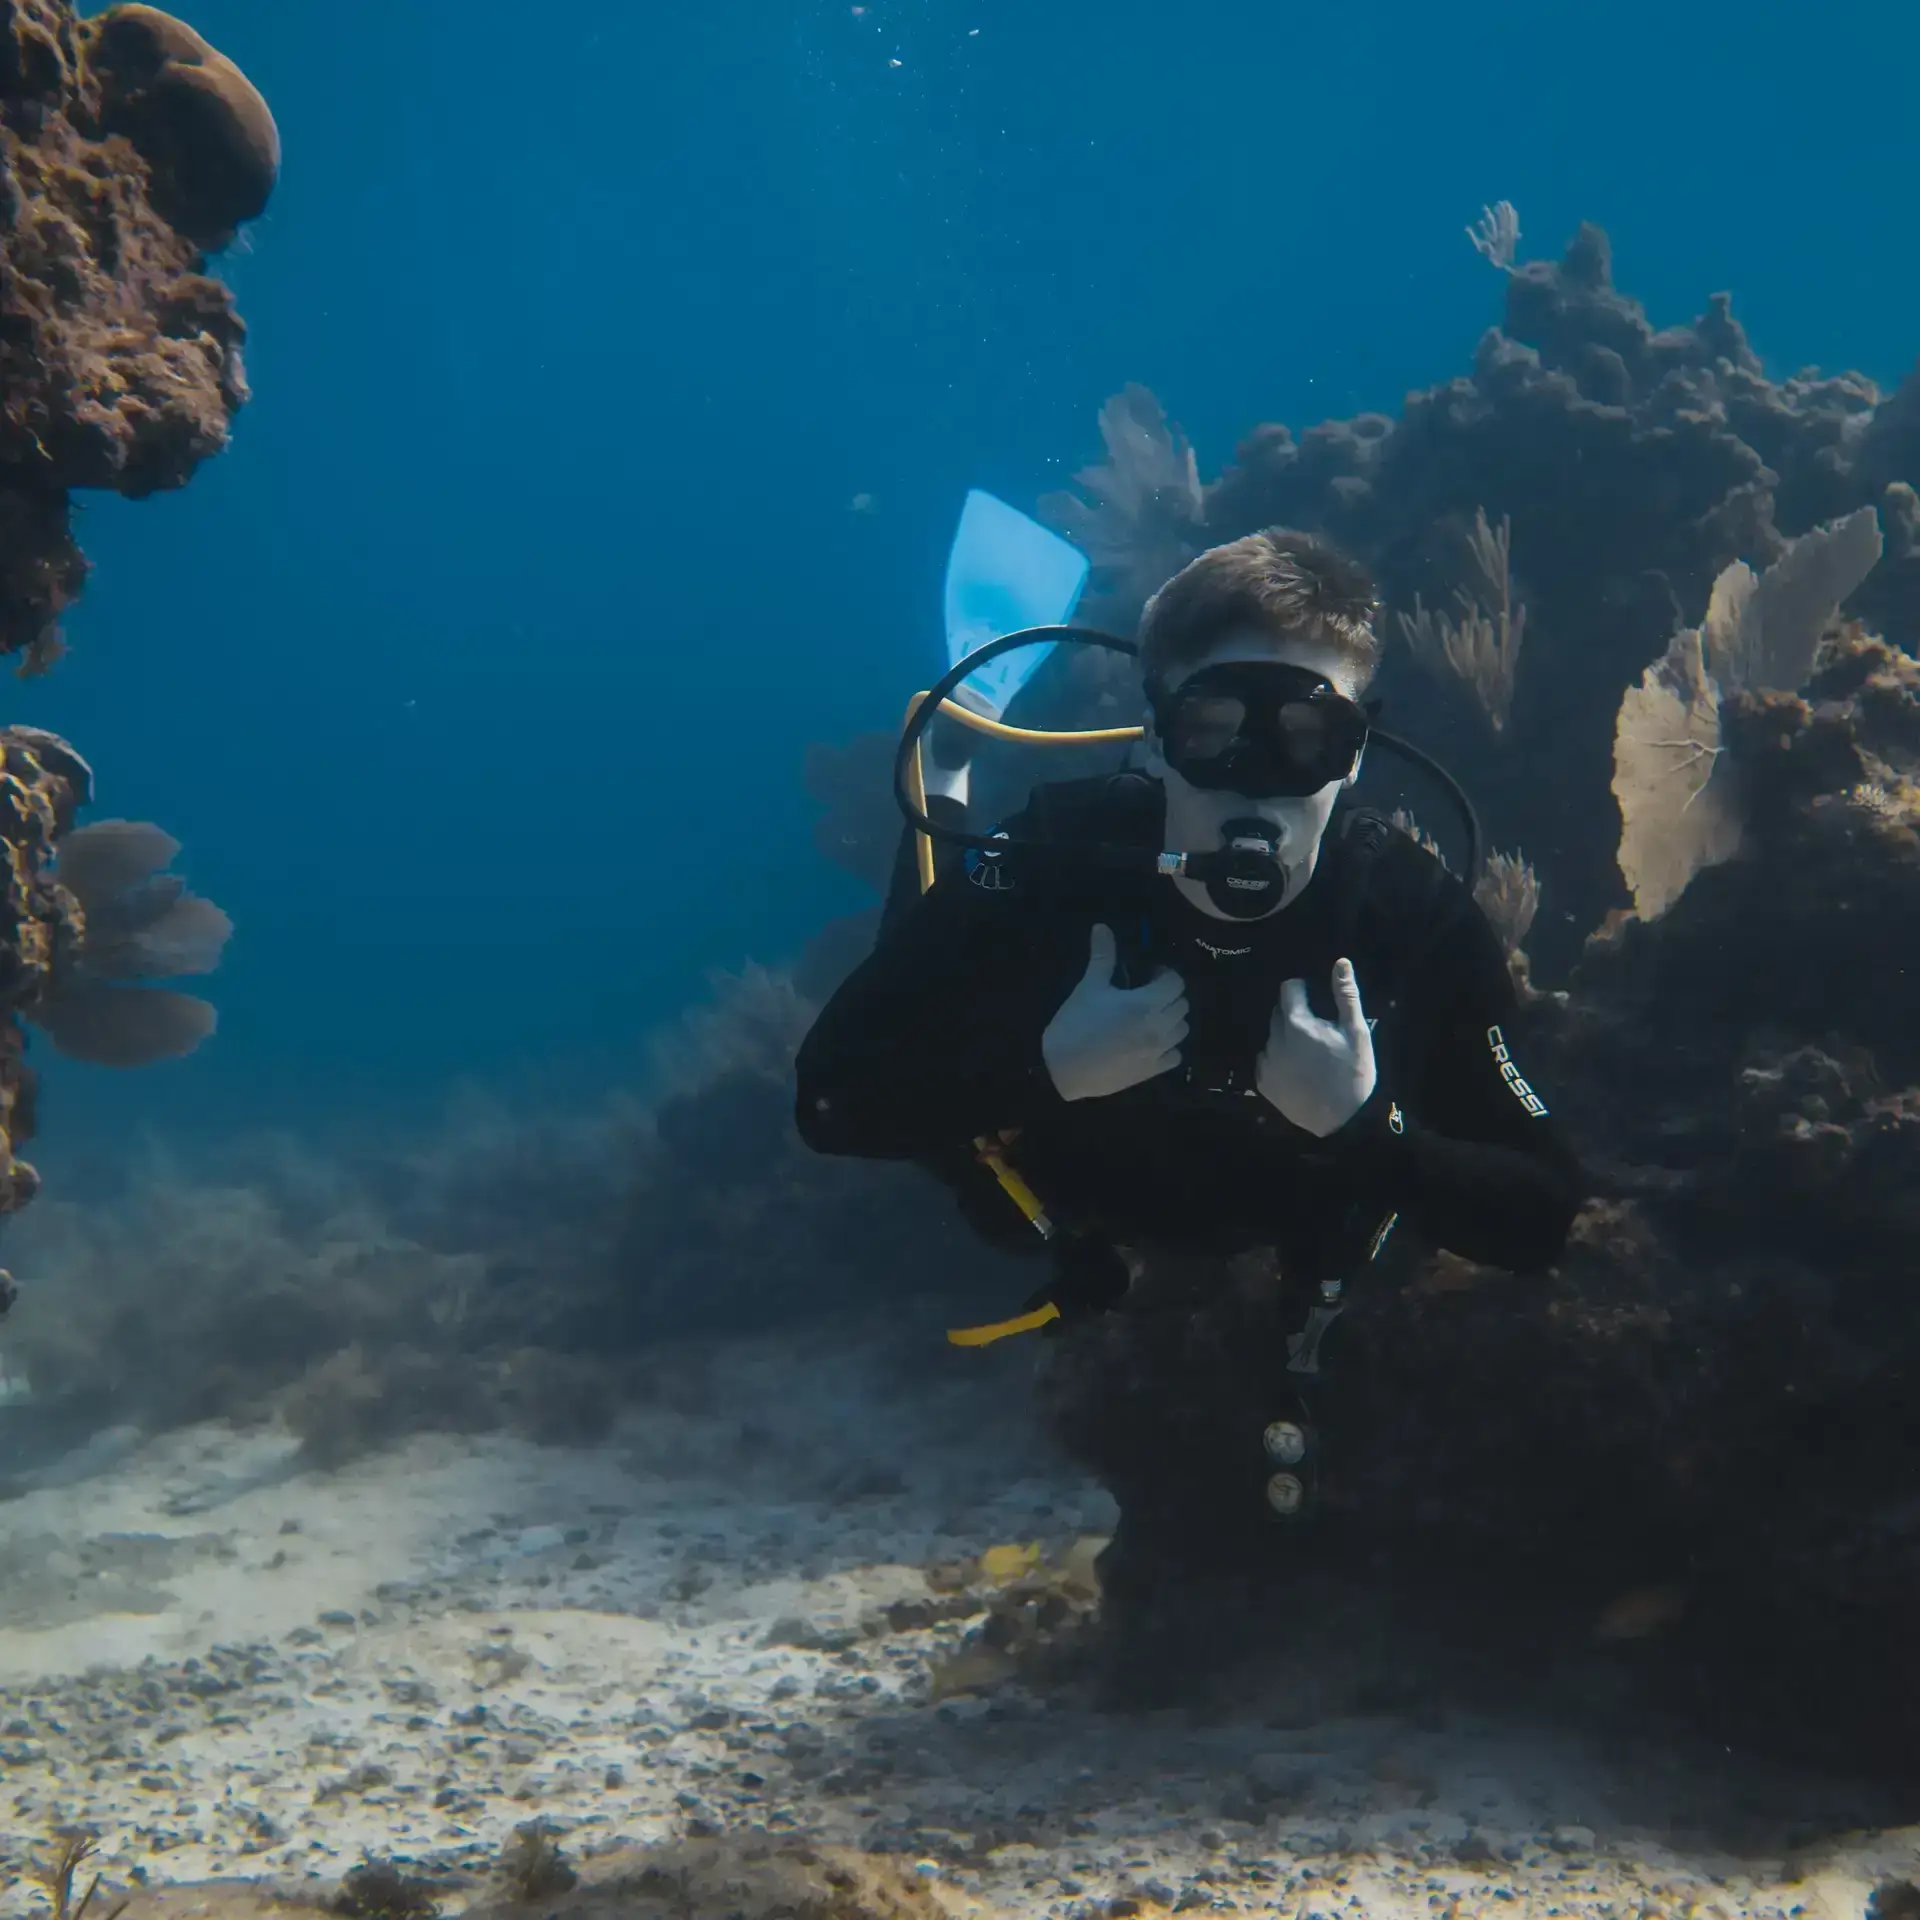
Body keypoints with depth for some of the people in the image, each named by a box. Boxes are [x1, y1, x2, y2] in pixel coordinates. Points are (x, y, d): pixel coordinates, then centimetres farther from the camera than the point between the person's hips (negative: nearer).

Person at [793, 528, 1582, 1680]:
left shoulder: (1419, 921, -31)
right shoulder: (1050, 874, -33)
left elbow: (1543, 1221, -28)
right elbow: (832, 1101, -31)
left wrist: (1371, 1129, -45)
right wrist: (1042, 1070, -45)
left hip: (1312, 1288, 1)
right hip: (1105, 1274, -1)